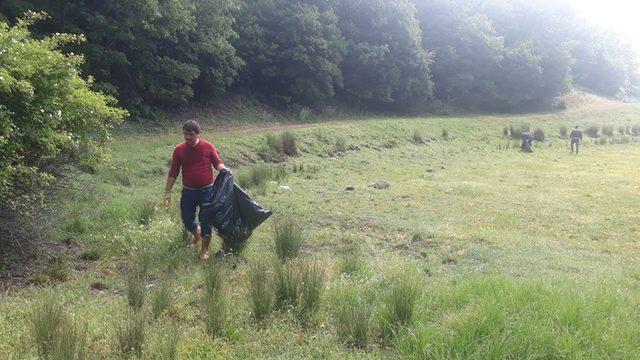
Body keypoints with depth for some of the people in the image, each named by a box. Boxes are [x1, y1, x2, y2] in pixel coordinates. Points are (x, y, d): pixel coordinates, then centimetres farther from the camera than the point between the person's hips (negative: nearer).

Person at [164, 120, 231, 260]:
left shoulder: (208, 146, -8)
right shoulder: (179, 150, -5)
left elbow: (217, 162, 1)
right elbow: (173, 173, 1)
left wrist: (223, 168, -23)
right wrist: (167, 192, 1)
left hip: (207, 190, -2)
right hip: (188, 191, 2)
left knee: (205, 220, 1)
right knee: (186, 218, 10)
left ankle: (205, 249, 14)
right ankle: (197, 232, 44)